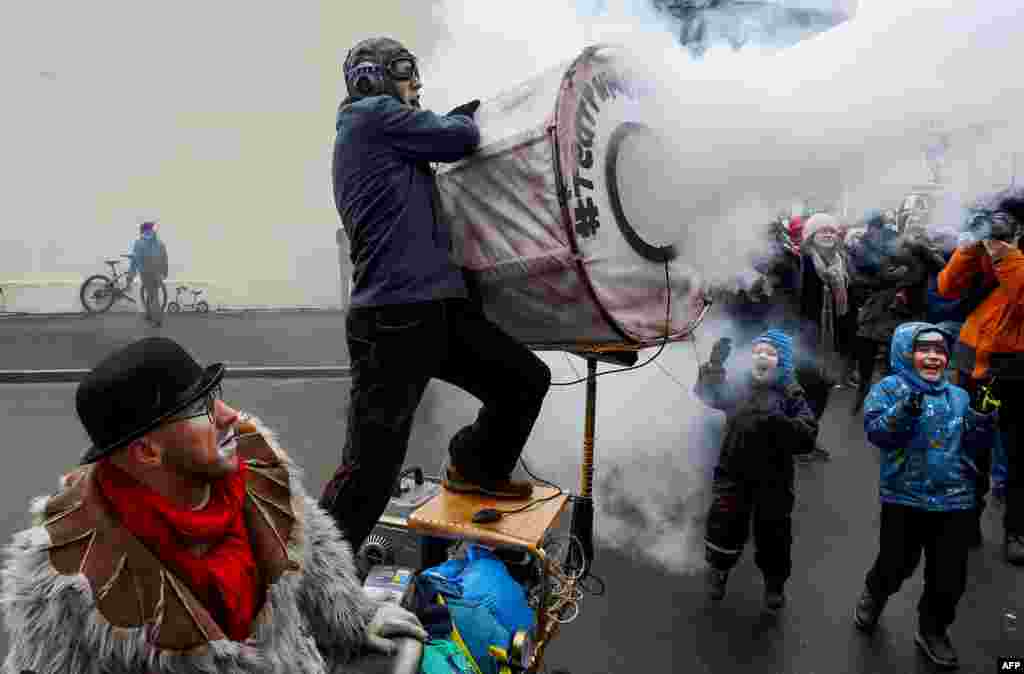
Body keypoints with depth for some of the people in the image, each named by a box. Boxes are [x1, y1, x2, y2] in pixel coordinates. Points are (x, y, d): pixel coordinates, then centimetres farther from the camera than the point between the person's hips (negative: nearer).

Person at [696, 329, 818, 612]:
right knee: (724, 527, 10)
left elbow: (807, 437, -16)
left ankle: (775, 583, 38)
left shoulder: (791, 394, -8)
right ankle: (718, 570, 38)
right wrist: (714, 366, -32)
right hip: (733, 472, 1)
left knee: (773, 536, 11)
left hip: (774, 478, -1)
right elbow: (708, 395, -15)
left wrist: (779, 421, -33)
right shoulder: (739, 386, -1)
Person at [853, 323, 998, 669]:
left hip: (955, 501, 4)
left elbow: (973, 445, 7)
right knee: (896, 566, 7)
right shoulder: (889, 388, -4)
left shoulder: (959, 396, 9)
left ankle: (933, 630, 34)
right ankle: (873, 596, 40)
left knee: (949, 577, 10)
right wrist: (905, 411, -33)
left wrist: (985, 419, -11)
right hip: (904, 498, -4)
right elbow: (875, 432, -17)